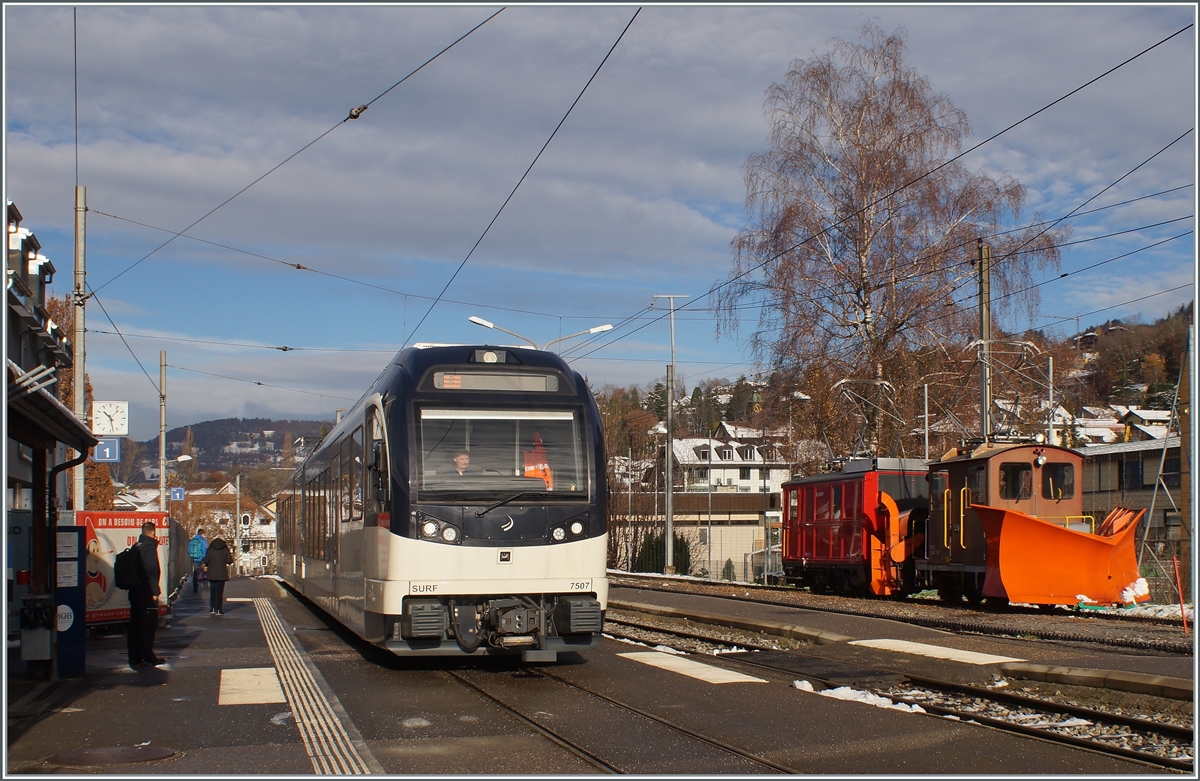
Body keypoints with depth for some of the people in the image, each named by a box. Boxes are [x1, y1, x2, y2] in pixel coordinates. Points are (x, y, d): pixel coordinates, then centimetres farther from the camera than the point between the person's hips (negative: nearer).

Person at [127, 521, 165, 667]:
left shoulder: (136, 547, 14)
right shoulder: (149, 546, -13)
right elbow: (152, 570, -18)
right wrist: (154, 591, -17)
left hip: (134, 591, 8)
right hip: (146, 592, -8)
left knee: (135, 624, 10)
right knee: (148, 624, -1)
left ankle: (135, 657, 12)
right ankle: (147, 655, 2)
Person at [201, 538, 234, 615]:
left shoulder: (210, 549, -2)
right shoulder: (225, 550, -2)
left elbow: (206, 560, -6)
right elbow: (230, 561, -3)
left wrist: (203, 565, 16)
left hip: (212, 573, 0)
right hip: (222, 574, 0)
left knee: (212, 591, 14)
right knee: (220, 591, 2)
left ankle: (212, 608, 11)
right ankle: (218, 610, -2)